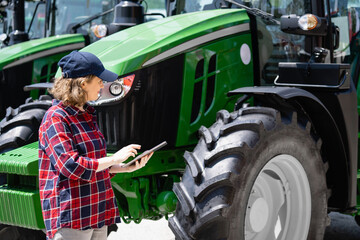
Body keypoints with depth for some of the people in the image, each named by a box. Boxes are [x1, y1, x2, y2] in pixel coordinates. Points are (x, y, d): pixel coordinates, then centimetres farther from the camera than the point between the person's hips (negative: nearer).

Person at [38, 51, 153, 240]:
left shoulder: (86, 115, 16)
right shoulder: (55, 118, -13)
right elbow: (70, 165, -22)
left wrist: (129, 167, 9)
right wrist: (114, 159, -16)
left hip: (96, 214, 9)